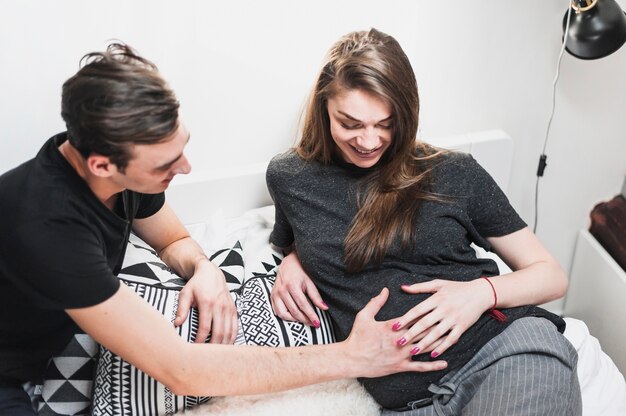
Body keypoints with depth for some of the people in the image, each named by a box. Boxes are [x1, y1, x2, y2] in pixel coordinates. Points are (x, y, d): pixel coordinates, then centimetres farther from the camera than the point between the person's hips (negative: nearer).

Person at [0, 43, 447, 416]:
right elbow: (182, 371, -37)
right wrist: (350, 357, -33)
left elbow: (174, 240, 8)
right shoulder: (47, 224, -37)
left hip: (59, 328, 8)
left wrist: (205, 270, -17)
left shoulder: (126, 165, -14)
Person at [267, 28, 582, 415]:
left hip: (509, 348, 0)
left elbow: (552, 274, 10)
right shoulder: (289, 177, 9)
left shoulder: (455, 175, 5)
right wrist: (292, 261, 9)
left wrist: (483, 291, -10)